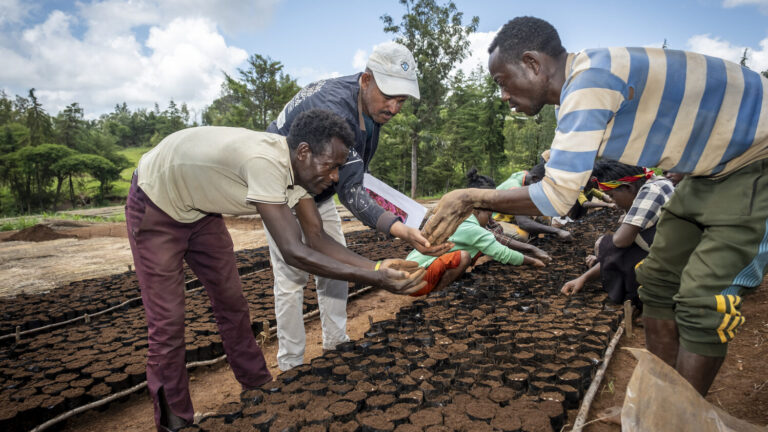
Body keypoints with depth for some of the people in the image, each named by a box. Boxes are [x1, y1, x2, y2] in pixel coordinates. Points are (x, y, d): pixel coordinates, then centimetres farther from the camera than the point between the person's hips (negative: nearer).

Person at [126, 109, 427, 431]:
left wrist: (376, 266, -24)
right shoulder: (266, 161, -40)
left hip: (199, 210, 7)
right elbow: (294, 252, -43)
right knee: (167, 322, -5)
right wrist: (374, 280, -41)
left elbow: (316, 237, -13)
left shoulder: (295, 165, -14)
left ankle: (259, 388, 26)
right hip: (154, 207, -7)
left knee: (232, 303, 8)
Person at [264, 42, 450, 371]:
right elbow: (350, 191, -43)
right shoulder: (334, 109, -38)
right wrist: (403, 232, -54)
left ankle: (336, 344, 23)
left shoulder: (372, 104, -10)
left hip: (318, 193, 8)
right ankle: (291, 366, 7)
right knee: (292, 275, -8)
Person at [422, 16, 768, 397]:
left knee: (703, 299, -12)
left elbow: (556, 197, -34)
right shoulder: (579, 85, -1)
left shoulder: (590, 80, -31)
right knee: (659, 279, 7)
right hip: (718, 163, 9)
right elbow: (564, 174, 4)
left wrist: (473, 198, -24)